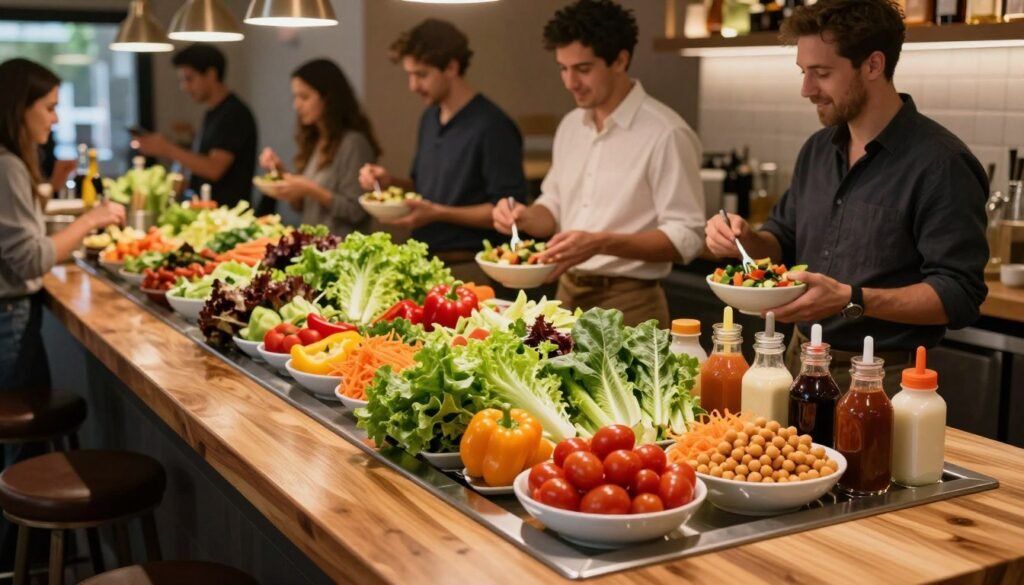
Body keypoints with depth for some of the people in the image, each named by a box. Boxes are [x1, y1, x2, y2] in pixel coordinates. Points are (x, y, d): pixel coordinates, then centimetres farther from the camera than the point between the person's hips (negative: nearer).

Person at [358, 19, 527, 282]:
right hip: (424, 261, 7)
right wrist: (390, 181, 4)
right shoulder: (429, 119, 11)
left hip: (468, 267, -7)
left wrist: (438, 213, -20)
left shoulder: (492, 126, -15)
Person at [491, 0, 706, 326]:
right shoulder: (570, 126, 8)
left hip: (628, 305, -7)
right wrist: (526, 217, -3)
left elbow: (686, 237, -18)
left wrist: (601, 244, -28)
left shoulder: (665, 133, -15)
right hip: (567, 295, 7)